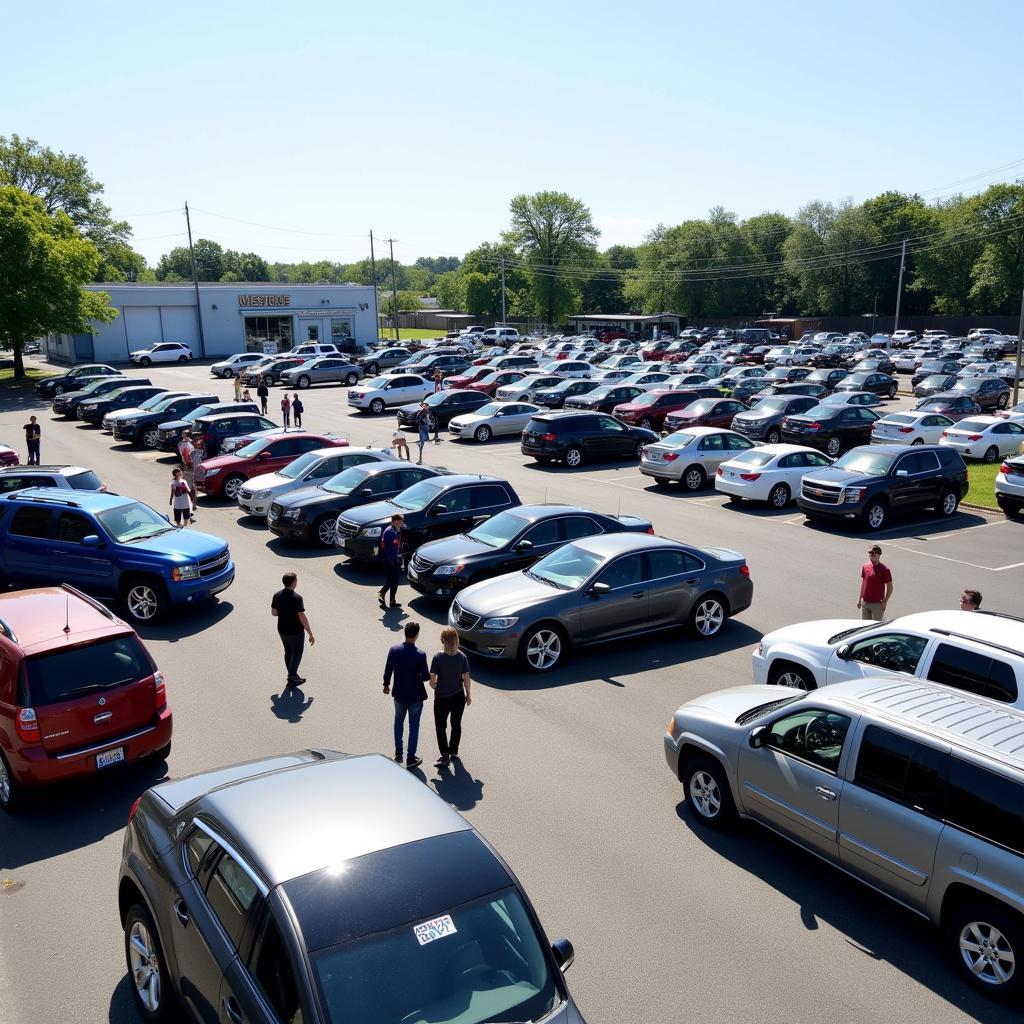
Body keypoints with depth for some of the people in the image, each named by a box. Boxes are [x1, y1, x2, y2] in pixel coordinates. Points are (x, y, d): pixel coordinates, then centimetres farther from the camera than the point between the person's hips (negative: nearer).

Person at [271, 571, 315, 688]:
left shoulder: (277, 595, -5)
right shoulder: (296, 598, -24)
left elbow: (273, 612, 5)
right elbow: (302, 617, -24)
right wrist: (310, 634, -18)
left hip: (282, 630, 6)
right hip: (295, 632, -6)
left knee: (288, 652, 21)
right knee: (297, 654, 9)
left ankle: (293, 675, 33)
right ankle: (292, 679, 5)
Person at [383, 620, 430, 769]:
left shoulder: (394, 650, -11)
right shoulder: (420, 655, -22)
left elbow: (388, 670, -1)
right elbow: (425, 676, -16)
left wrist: (386, 684, 17)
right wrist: (429, 676, 8)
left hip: (399, 694, 3)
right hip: (415, 695, -3)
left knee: (399, 720, 25)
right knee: (414, 726, 10)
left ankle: (398, 753, 28)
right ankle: (411, 758, 16)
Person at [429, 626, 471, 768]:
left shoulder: (438, 657, -17)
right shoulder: (462, 657, -9)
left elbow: (432, 682, -16)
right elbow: (466, 679, -5)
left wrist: (437, 689, 5)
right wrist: (468, 695, 9)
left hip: (442, 698, -3)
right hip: (458, 697, 3)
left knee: (440, 727, 11)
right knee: (456, 725, 20)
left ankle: (445, 757, 9)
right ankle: (454, 752, 32)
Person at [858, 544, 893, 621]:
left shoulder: (884, 569, -10)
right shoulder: (865, 566, 6)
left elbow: (890, 588, -5)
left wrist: (885, 602, -12)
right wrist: (860, 598, 14)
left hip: (877, 604, -5)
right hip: (865, 603, 5)